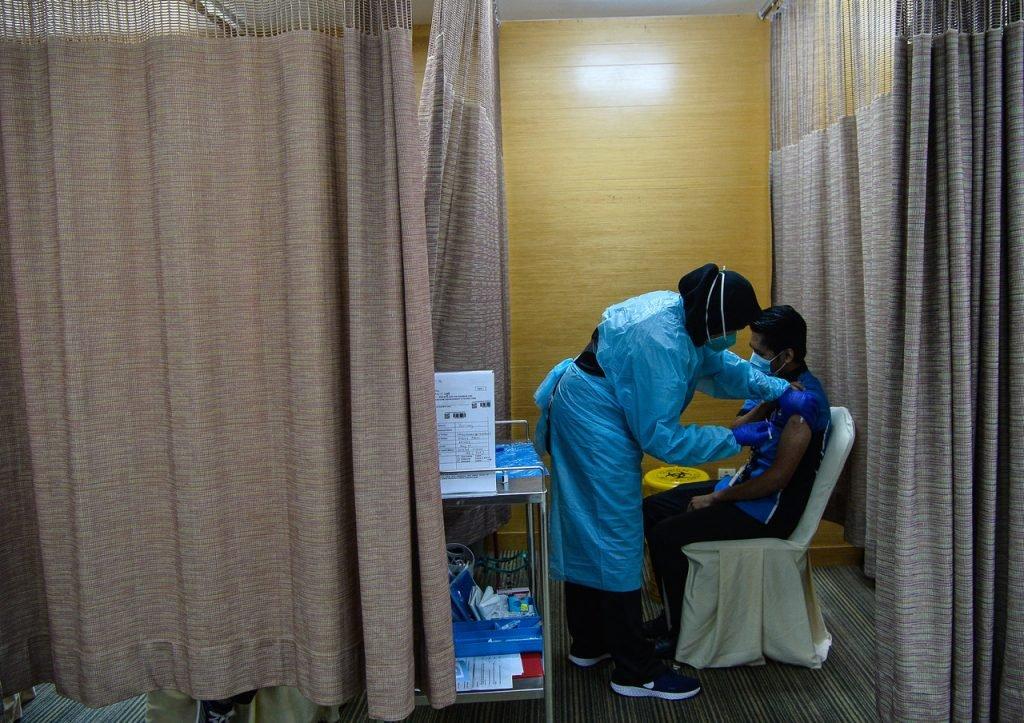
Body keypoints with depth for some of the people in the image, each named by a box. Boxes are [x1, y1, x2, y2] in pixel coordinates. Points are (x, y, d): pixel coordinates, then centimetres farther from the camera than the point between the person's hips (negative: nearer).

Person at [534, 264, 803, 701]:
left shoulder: (678, 311, -1)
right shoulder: (662, 342, -29)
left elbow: (718, 365, 14)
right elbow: (660, 437, -24)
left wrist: (773, 387, 2)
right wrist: (732, 440, -17)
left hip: (585, 417, 10)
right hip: (596, 424, -10)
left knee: (588, 532, 16)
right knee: (617, 537, -4)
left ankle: (588, 643, 31)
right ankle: (635, 671, 7)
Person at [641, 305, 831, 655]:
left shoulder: (803, 400, -22)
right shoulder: (775, 386, 6)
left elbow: (778, 478, -24)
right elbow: (735, 434, 1)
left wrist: (715, 499, -14)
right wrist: (765, 403, -16)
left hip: (773, 507, -10)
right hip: (748, 484, 10)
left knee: (666, 535, -17)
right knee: (652, 509, 6)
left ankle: (681, 631, 3)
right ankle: (673, 613, 16)